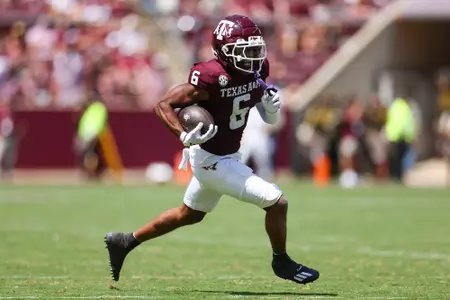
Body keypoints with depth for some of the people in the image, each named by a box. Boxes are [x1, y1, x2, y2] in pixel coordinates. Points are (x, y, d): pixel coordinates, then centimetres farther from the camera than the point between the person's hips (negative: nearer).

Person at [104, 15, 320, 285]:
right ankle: (282, 263, 14)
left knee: (189, 214, 26)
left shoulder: (258, 71, -4)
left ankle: (124, 242, 40)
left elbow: (270, 119, 8)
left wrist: (272, 106, -15)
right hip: (212, 161, -9)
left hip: (228, 156, 9)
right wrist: (184, 136, -36)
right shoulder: (213, 78, -27)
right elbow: (164, 105, -22)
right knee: (277, 202, -10)